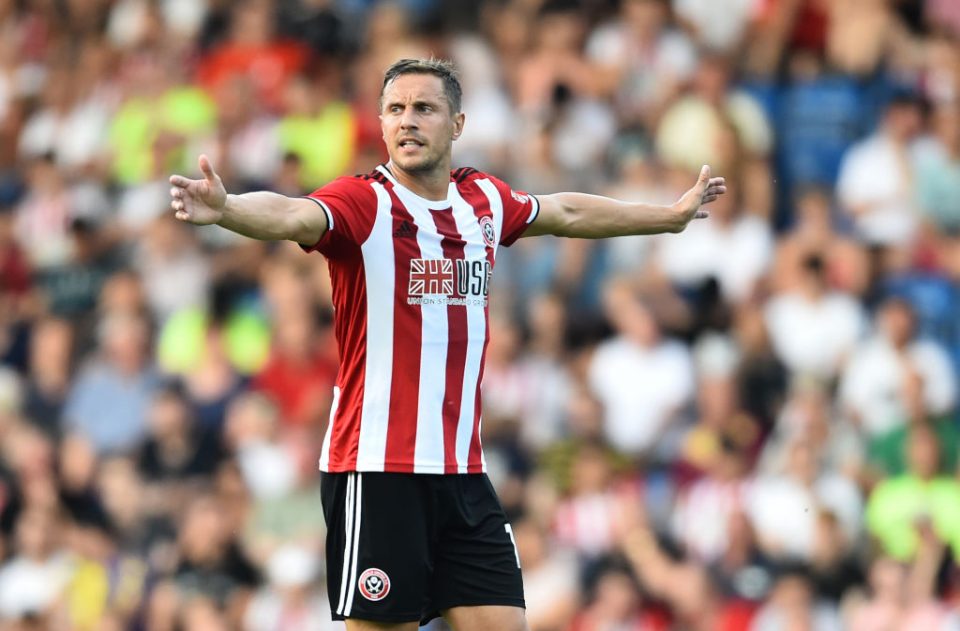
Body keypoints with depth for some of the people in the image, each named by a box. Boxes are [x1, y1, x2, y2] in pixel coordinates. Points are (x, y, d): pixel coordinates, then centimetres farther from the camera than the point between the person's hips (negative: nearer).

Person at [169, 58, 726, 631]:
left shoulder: (486, 201, 9)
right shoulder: (364, 202, -8)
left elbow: (566, 212, 29)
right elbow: (292, 216, -29)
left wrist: (674, 214, 41)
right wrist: (224, 209, -51)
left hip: (464, 474, 6)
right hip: (378, 471, -6)